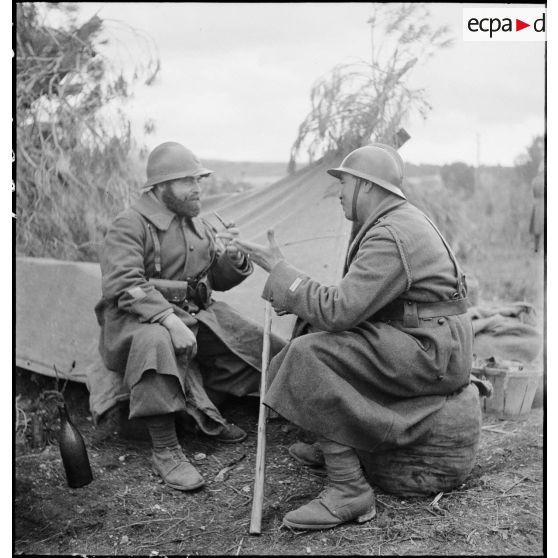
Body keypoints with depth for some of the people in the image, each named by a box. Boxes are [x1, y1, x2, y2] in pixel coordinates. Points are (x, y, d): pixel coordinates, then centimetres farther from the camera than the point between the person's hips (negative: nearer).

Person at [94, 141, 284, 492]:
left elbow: (219, 280, 16)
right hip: (140, 317, -7)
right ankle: (165, 451, -31)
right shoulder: (130, 226, -12)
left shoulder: (198, 223, 12)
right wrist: (170, 320, -35)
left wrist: (233, 259, -9)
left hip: (197, 313, 7)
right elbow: (124, 285, -23)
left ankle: (206, 413, 12)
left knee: (261, 348, -4)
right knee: (157, 342, -42)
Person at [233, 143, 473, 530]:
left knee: (310, 354, -21)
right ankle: (331, 447, 24)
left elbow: (338, 310, -25)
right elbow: (354, 300, 19)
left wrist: (280, 270, -14)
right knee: (316, 329, 17)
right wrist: (296, 299, 7)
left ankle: (349, 489, -17)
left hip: (431, 351, -11)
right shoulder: (400, 220, 14)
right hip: (434, 343, 11)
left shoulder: (390, 236, -21)